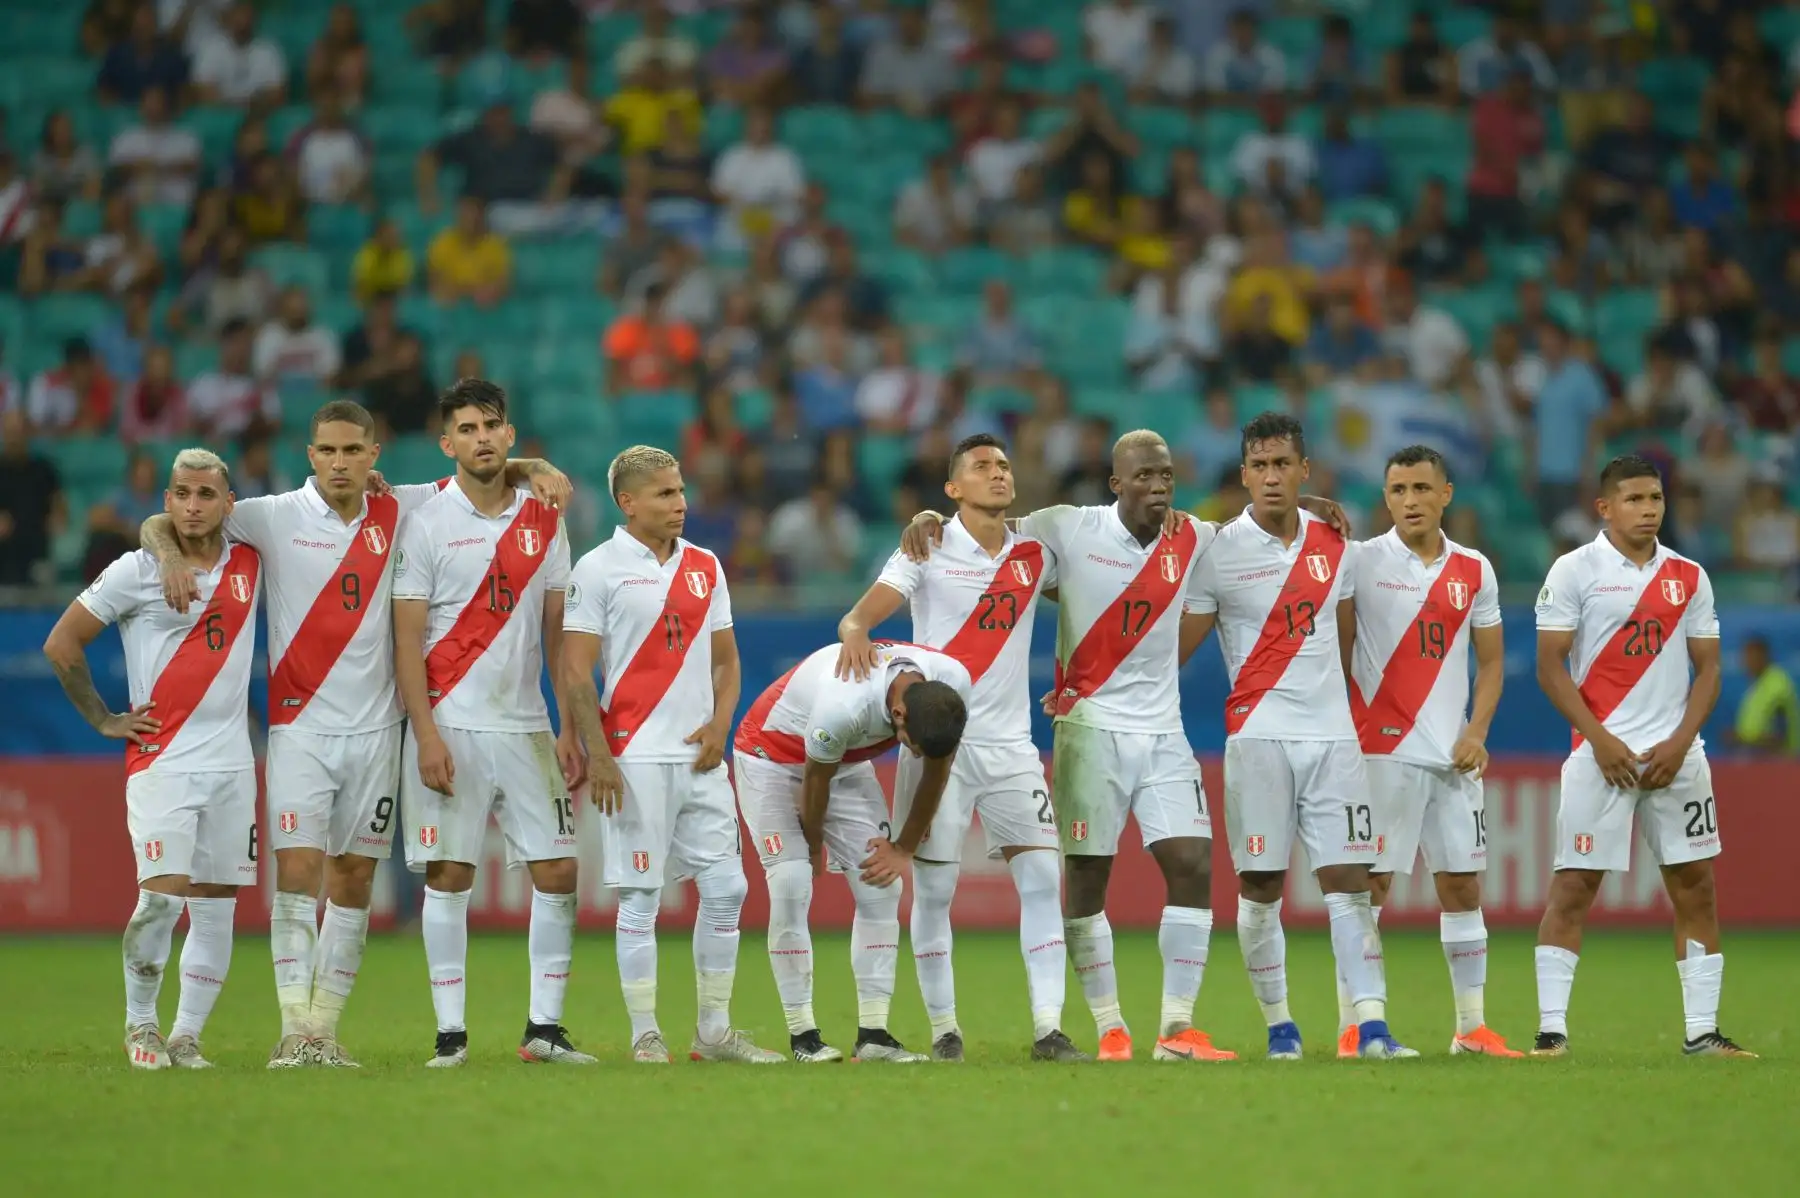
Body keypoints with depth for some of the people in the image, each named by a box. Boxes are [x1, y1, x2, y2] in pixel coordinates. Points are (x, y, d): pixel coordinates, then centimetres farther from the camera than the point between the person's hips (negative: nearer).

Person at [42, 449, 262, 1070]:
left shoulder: (249, 565, 7)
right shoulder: (136, 571, -4)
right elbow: (61, 644, 3)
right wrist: (105, 720, 2)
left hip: (231, 763, 4)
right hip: (160, 760, -4)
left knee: (216, 908, 3)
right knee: (162, 894, -15)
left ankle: (186, 1036, 12)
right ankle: (140, 1023, 3)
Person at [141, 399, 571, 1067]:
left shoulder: (396, 514, 5)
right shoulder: (276, 517, -3)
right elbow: (160, 523, -1)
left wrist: (535, 472, -3)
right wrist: (170, 555, -22)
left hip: (375, 729, 3)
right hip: (300, 727, -3)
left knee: (354, 879, 5)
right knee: (298, 869, -13)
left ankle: (325, 1029, 11)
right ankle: (295, 1031, -13)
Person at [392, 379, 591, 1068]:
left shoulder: (543, 521, 9)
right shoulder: (426, 525, -2)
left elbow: (558, 635, 12)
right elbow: (407, 639, -5)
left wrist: (570, 730, 5)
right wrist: (426, 736, -13)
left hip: (525, 726, 4)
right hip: (451, 725, -4)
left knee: (558, 870, -1)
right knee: (449, 875, -2)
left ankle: (544, 1028, 6)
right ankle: (450, 1032, 2)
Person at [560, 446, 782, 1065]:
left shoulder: (705, 566, 13)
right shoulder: (599, 569, -4)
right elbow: (575, 671, -6)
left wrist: (720, 723, 1)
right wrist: (597, 757, -13)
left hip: (700, 756, 6)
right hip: (636, 758, -6)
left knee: (726, 888, 4)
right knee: (641, 898, -3)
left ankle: (715, 1031, 13)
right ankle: (645, 1035, 4)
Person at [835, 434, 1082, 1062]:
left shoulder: (1034, 557, 8)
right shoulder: (929, 550, -2)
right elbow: (860, 614, -10)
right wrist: (855, 630, -32)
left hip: (1010, 744, 3)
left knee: (1042, 878, -7)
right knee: (933, 888, -1)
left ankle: (1048, 1029, -6)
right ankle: (944, 1029, 11)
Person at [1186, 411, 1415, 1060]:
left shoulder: (1335, 545, 8)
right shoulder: (1219, 551, -2)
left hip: (1332, 735, 3)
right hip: (1257, 734, -3)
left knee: (1348, 879, -4)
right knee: (1260, 886, -1)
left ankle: (1372, 1026, -9)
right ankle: (1279, 1026, 9)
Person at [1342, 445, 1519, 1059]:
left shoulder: (1474, 571, 9)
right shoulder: (1360, 561, -2)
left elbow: (1491, 662, 14)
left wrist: (1476, 733, 1)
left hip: (1453, 754, 4)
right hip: (1381, 749, -4)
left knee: (1462, 886, 6)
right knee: (1368, 885, -5)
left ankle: (1472, 1026, 13)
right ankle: (1351, 1028, -1)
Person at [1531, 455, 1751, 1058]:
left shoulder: (1688, 577, 9)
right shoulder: (1574, 572, -2)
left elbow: (1707, 668, 10)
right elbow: (1551, 668, -4)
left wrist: (1680, 743, -5)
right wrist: (1601, 741, -12)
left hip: (1675, 754, 4)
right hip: (1601, 752, -4)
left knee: (1695, 886, 2)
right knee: (1572, 887, -6)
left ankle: (1702, 1030, 7)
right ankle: (1551, 1028, -3)